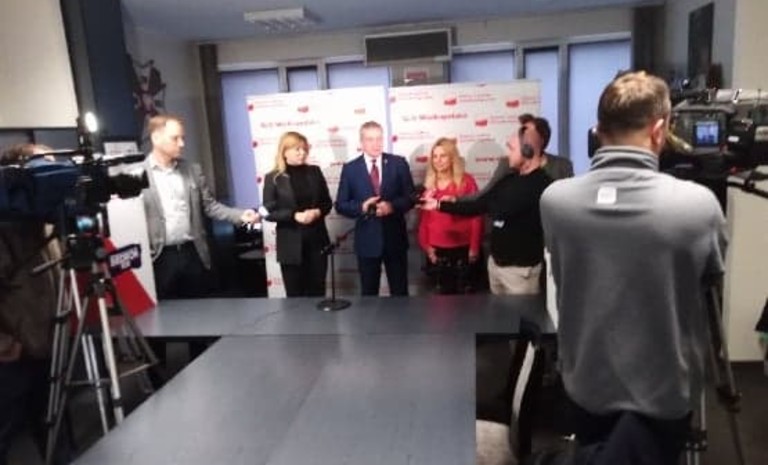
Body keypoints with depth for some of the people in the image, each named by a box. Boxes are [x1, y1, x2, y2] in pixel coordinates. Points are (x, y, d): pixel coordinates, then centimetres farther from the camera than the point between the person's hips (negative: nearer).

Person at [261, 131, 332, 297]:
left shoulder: (314, 172, 6)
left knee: (317, 292, 9)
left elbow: (327, 202, 10)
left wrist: (317, 212, -12)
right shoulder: (273, 178, -3)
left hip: (317, 241, 3)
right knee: (295, 294, 6)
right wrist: (295, 216, -18)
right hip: (291, 245, -3)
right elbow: (269, 213, -6)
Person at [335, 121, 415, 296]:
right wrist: (362, 207, -18)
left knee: (400, 293, 9)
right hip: (367, 240, 0)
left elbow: (411, 197, 1)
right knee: (369, 294, 11)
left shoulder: (399, 163, 1)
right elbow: (340, 205, 0)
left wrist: (392, 206, -18)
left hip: (395, 238, 1)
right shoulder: (350, 168, 0)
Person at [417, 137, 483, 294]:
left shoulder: (466, 181, -4)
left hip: (463, 248, -3)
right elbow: (424, 217, 8)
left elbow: (476, 215, -5)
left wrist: (474, 246, -8)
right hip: (437, 249, 3)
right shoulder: (429, 184, 5)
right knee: (445, 291, 12)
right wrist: (426, 245, 2)